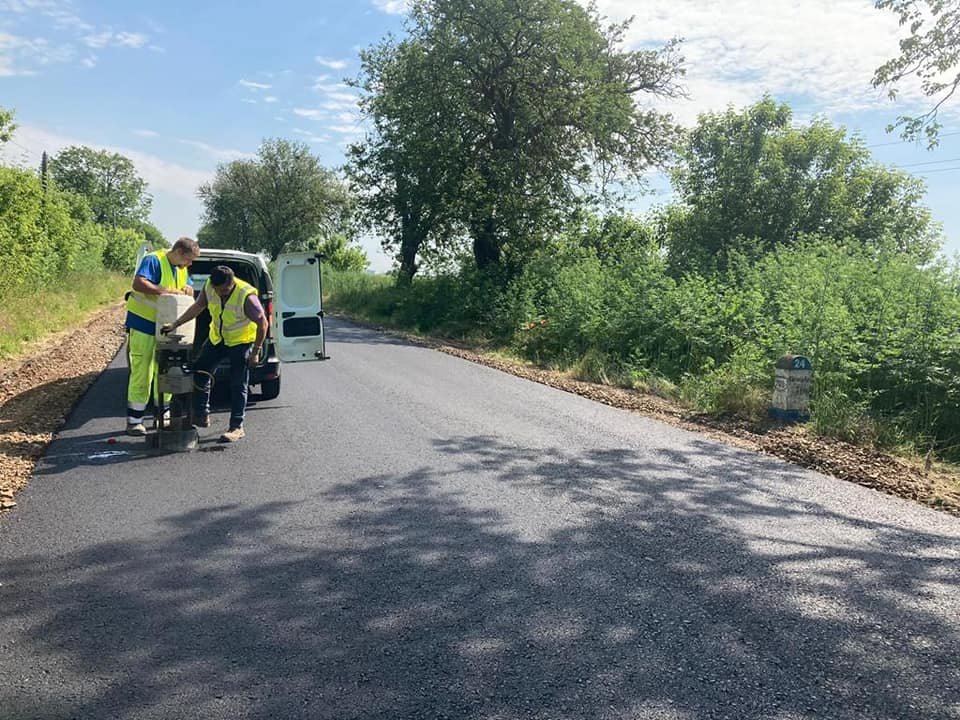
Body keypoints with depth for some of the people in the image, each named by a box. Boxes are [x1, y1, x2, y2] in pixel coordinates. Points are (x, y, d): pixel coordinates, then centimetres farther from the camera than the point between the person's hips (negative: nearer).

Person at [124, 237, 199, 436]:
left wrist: (188, 290, -6)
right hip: (143, 324, -8)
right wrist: (167, 290, -32)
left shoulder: (182, 269, 10)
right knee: (141, 373, -6)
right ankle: (133, 420, 2)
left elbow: (188, 291, 18)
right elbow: (138, 284, -29)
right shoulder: (154, 260, -16)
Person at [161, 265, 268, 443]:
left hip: (242, 341, -6)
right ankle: (201, 415, 19)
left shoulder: (246, 296, -31)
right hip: (217, 338, 6)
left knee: (238, 385, -6)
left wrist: (256, 353, -21)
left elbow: (262, 323, -22)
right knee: (199, 371, 6)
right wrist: (175, 324, -4)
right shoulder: (209, 287, -16)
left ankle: (236, 427, 2)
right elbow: (198, 307, 1)